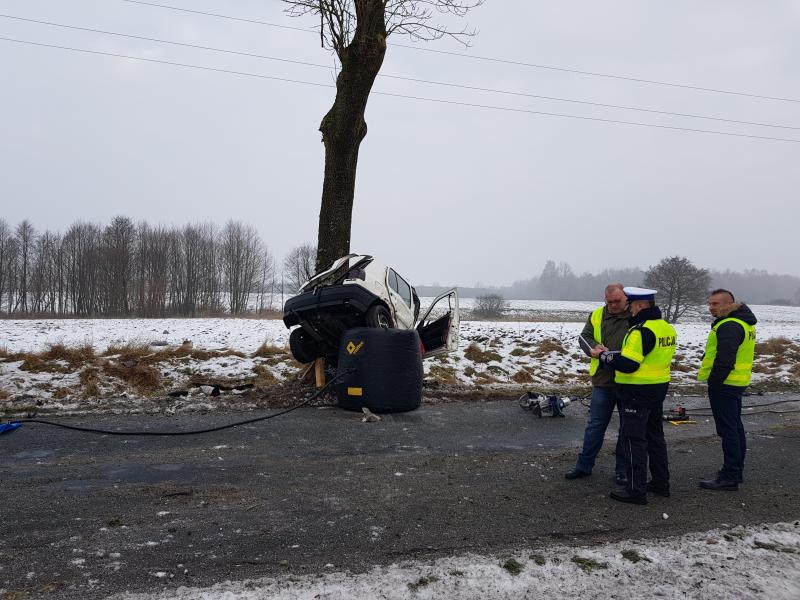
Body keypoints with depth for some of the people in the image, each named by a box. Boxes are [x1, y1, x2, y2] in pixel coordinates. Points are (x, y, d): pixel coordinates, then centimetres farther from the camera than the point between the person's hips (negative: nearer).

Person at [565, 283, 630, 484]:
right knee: (595, 425, 10)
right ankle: (584, 466, 20)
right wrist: (593, 348, -15)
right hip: (603, 380, 3)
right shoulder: (597, 315, 7)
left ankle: (622, 470, 23)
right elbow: (584, 336, 7)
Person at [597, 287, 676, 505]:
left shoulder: (641, 331, -21)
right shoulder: (667, 328, 9)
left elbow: (627, 364, -26)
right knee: (655, 435, 20)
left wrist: (605, 356, -10)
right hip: (659, 388, 9)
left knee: (633, 439, -2)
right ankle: (661, 482, 30)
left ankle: (636, 489, 2)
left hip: (638, 392, -9)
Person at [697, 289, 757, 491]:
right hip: (738, 383, 11)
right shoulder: (743, 322, 16)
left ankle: (729, 478, -3)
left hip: (724, 385, -11)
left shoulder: (729, 326, -19)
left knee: (728, 430, -7)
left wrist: (713, 381, -17)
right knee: (735, 427, 18)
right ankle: (736, 472, 28)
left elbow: (724, 359, -26)